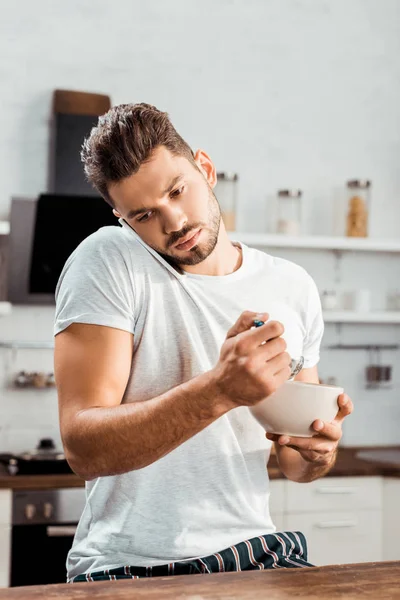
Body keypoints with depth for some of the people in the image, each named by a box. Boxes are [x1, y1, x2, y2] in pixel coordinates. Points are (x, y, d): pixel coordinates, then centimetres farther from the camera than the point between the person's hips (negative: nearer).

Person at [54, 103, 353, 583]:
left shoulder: (294, 289, 6)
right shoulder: (107, 262, -9)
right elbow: (83, 450, -18)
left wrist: (318, 451, -7)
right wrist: (220, 390, -30)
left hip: (254, 552, 4)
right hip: (130, 566, -4)